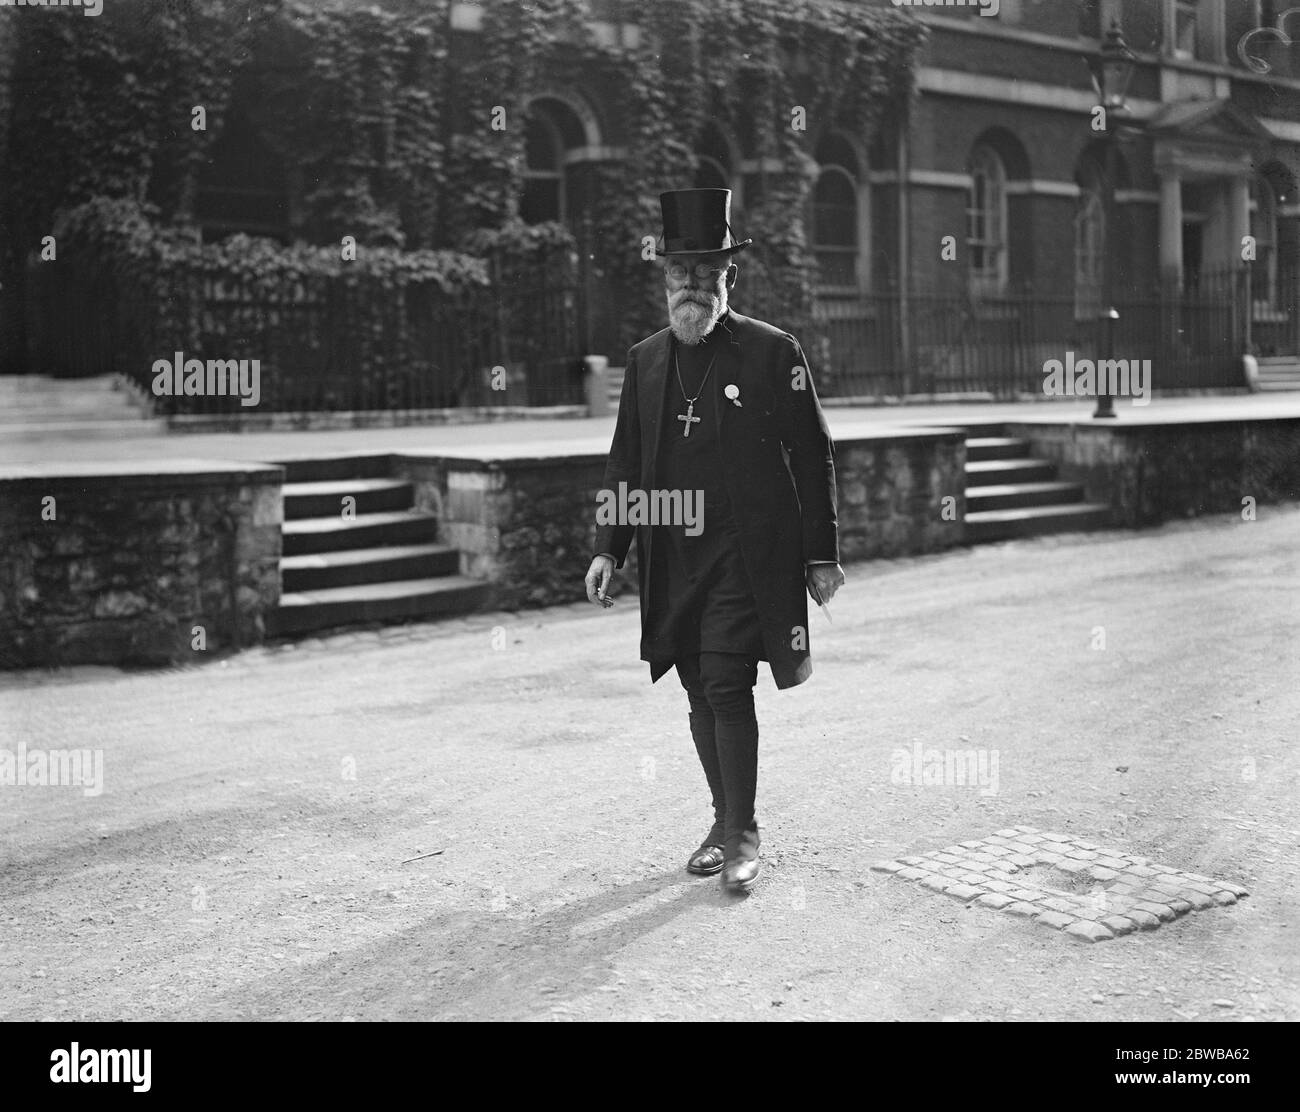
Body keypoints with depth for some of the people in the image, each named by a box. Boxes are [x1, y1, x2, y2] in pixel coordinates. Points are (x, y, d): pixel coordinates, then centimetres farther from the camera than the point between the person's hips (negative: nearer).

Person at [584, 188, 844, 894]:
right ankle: (726, 821, 24)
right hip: (671, 557, 5)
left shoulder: (772, 352, -3)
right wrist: (608, 548, 7)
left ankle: (742, 834, 2)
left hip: (746, 553, -5)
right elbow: (625, 460, 15)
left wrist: (821, 556, -3)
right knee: (699, 690, 10)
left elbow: (812, 458, -1)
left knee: (726, 684, -10)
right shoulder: (645, 360, 11)